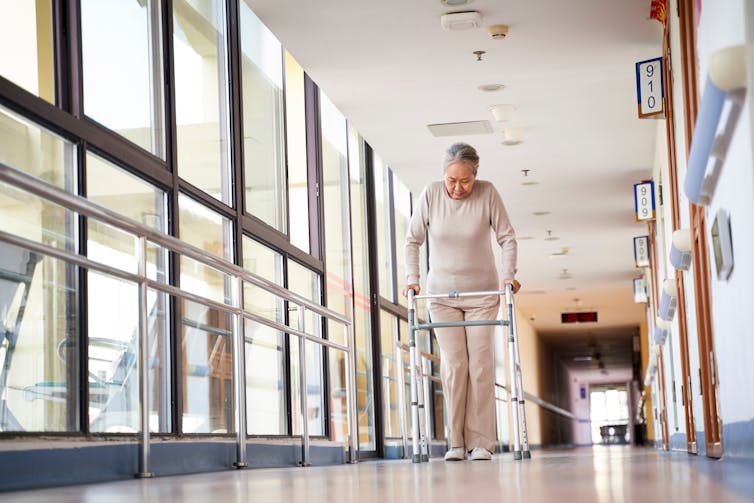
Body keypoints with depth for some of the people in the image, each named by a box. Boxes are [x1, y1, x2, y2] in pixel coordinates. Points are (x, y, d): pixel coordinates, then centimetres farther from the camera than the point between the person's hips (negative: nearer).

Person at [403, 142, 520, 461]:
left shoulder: (487, 193, -9)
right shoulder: (431, 194, -7)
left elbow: (507, 237, -3)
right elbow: (413, 240, 0)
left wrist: (508, 274, -15)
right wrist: (412, 278, -8)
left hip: (482, 293, 0)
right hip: (441, 292, 1)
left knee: (480, 364, -5)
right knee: (453, 364, -5)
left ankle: (481, 442, -2)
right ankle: (457, 442, 0)